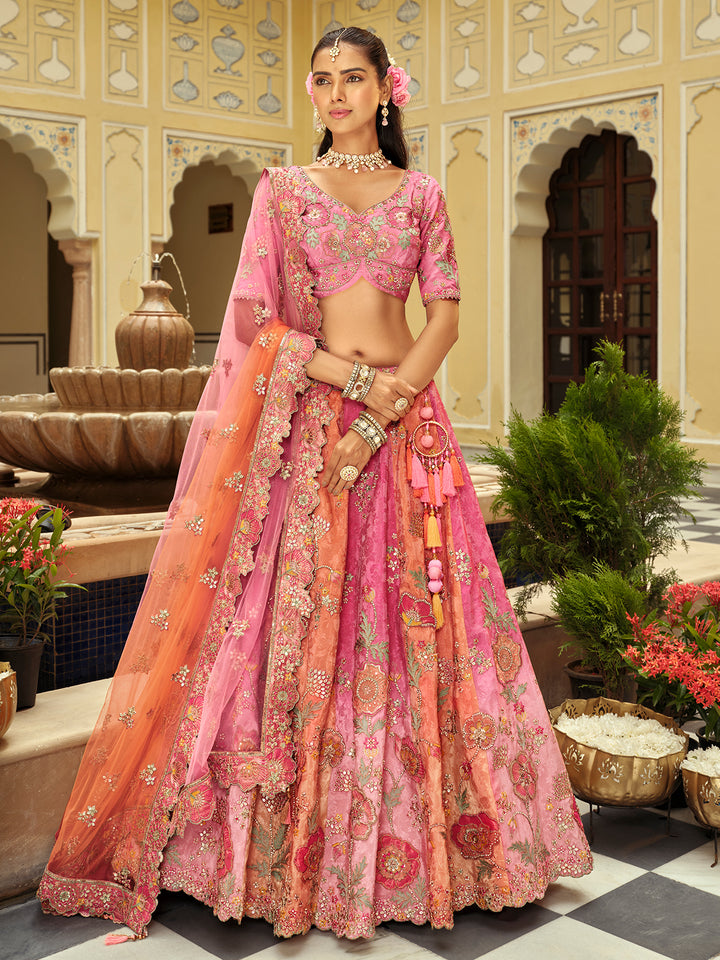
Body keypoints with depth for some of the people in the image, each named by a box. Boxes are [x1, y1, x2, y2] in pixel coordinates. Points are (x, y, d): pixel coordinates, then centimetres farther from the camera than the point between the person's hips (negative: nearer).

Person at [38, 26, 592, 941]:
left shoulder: (420, 193, 11)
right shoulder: (282, 189, 8)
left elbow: (445, 314, 3)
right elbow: (253, 317, 0)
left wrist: (383, 415, -11)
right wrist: (355, 378, -11)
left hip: (408, 420, 1)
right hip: (310, 420, -1)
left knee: (418, 624, 1)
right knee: (305, 621, -3)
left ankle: (409, 836, 14)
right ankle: (305, 841, 8)